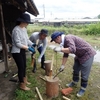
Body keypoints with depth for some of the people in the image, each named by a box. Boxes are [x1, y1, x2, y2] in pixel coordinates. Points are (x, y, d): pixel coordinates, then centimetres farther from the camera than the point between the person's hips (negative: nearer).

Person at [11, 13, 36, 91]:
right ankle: (22, 85, 19)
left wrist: (32, 44, -8)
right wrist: (28, 48, -24)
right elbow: (18, 44, -24)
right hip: (17, 52, -9)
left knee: (24, 66, 18)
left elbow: (27, 39, 9)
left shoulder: (24, 29, 5)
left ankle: (24, 81, 39)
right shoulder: (16, 30, -21)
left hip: (22, 51, 9)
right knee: (21, 67, 1)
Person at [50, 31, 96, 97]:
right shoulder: (65, 42, 3)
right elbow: (66, 55, 7)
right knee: (75, 69, 20)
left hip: (87, 54, -10)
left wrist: (60, 49, -39)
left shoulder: (68, 38, -27)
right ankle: (74, 82, 39)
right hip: (80, 55, 10)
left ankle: (83, 89, 18)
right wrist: (63, 65, 7)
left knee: (84, 74, -1)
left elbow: (72, 49, -44)